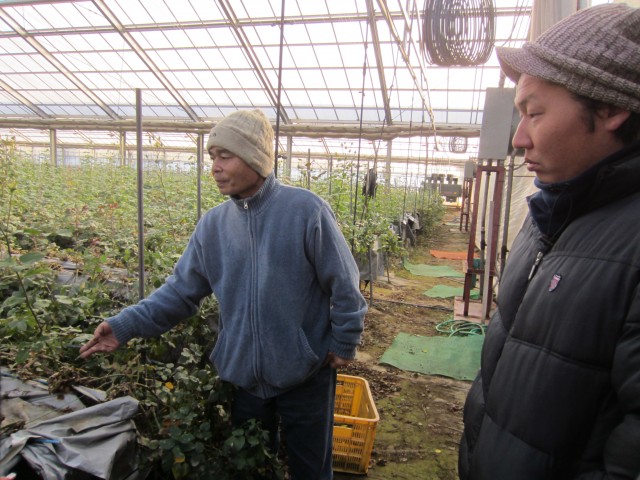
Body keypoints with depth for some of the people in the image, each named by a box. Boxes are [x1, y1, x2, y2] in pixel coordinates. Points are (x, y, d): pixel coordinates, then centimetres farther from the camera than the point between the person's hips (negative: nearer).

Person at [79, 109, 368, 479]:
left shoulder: (306, 210, -16)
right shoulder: (213, 224, -2)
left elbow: (344, 285, -10)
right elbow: (180, 290, 2)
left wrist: (344, 345, -6)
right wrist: (126, 326, -7)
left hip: (306, 375, -3)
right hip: (243, 375, 4)